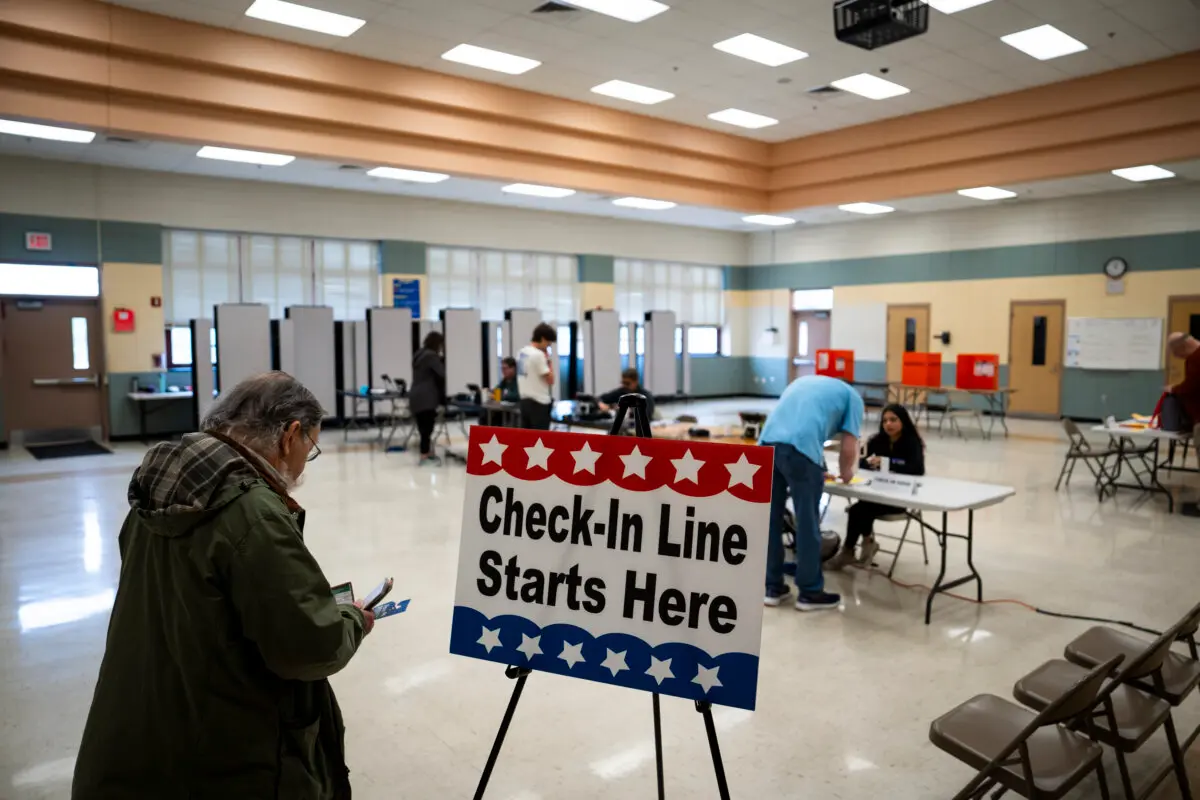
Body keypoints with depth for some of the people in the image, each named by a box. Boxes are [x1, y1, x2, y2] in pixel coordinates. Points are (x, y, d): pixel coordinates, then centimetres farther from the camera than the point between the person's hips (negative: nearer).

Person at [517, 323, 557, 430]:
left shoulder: (521, 352, 11)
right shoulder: (538, 354, -17)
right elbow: (550, 380, -14)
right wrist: (548, 361, -6)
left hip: (525, 401, 9)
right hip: (539, 402, -9)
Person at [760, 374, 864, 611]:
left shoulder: (804, 381, 37)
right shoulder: (852, 396, 20)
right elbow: (849, 448, 11)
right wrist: (845, 473, 33)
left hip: (768, 442, 6)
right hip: (800, 449, -6)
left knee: (770, 520, 14)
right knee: (807, 523, 7)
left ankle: (773, 587, 23)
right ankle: (810, 592, 19)